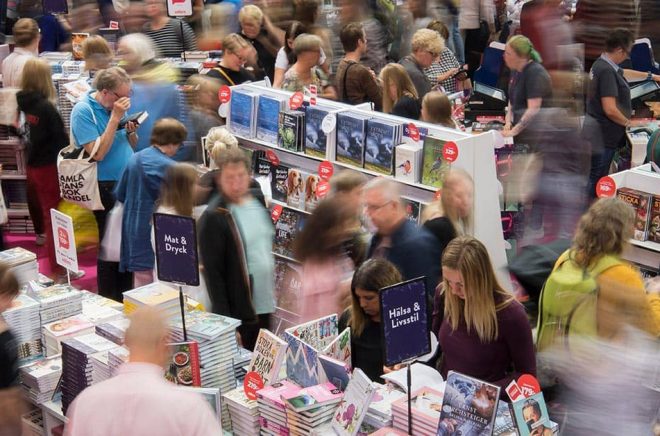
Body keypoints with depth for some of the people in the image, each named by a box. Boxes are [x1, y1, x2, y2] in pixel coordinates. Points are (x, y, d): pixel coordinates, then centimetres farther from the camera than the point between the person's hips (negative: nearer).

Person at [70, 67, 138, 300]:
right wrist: (115, 118, -23)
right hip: (106, 188, -7)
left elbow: (132, 146, 16)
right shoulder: (83, 111, -14)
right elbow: (98, 153, -23)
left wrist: (131, 131, -6)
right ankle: (110, 302, 14)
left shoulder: (116, 107, 7)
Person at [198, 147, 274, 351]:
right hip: (239, 314, -7)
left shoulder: (259, 203, 6)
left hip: (266, 305, 7)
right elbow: (213, 272, -16)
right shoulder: (213, 218, -15)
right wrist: (225, 319, -19)